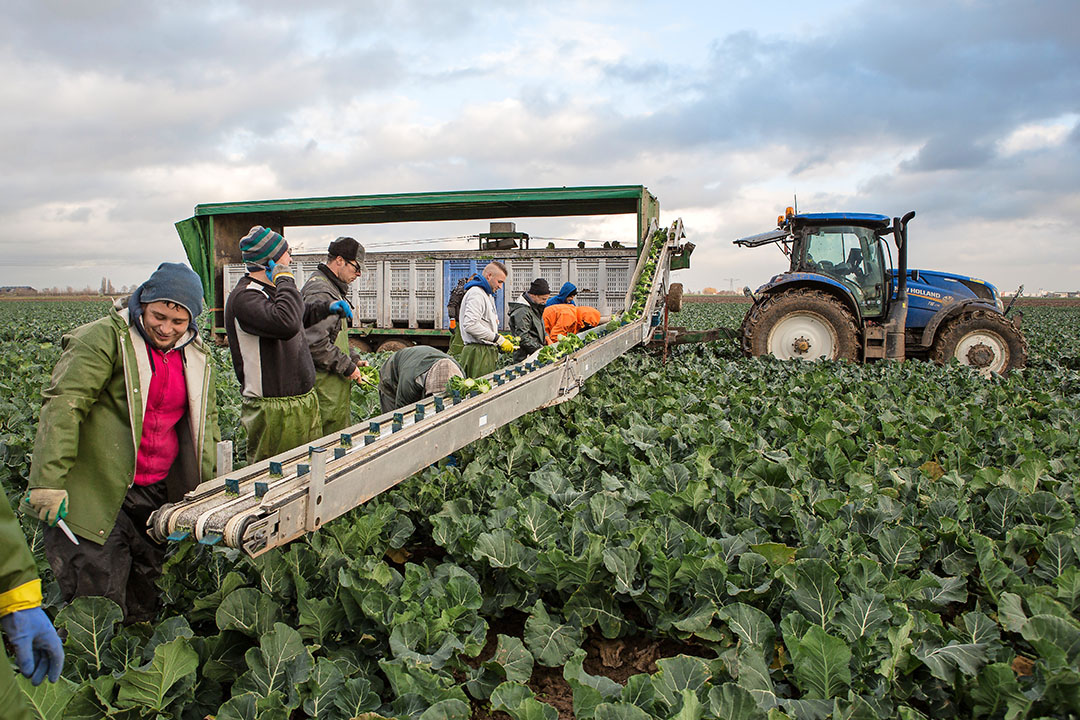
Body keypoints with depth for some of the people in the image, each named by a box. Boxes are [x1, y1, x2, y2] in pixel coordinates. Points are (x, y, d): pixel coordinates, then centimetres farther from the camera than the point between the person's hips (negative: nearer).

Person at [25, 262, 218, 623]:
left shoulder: (196, 356, 10)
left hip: (157, 494, 6)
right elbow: (63, 405, -16)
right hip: (96, 494, -6)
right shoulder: (104, 338, -10)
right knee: (99, 597, -2)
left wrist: (209, 488, 14)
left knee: (144, 597, 17)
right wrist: (49, 481, -23)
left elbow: (205, 421, 19)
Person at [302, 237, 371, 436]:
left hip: (333, 381, 11)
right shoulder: (320, 293, -16)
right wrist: (347, 367, -15)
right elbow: (315, 343, -24)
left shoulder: (333, 289, 19)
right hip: (325, 381, -11)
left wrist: (353, 360, 16)